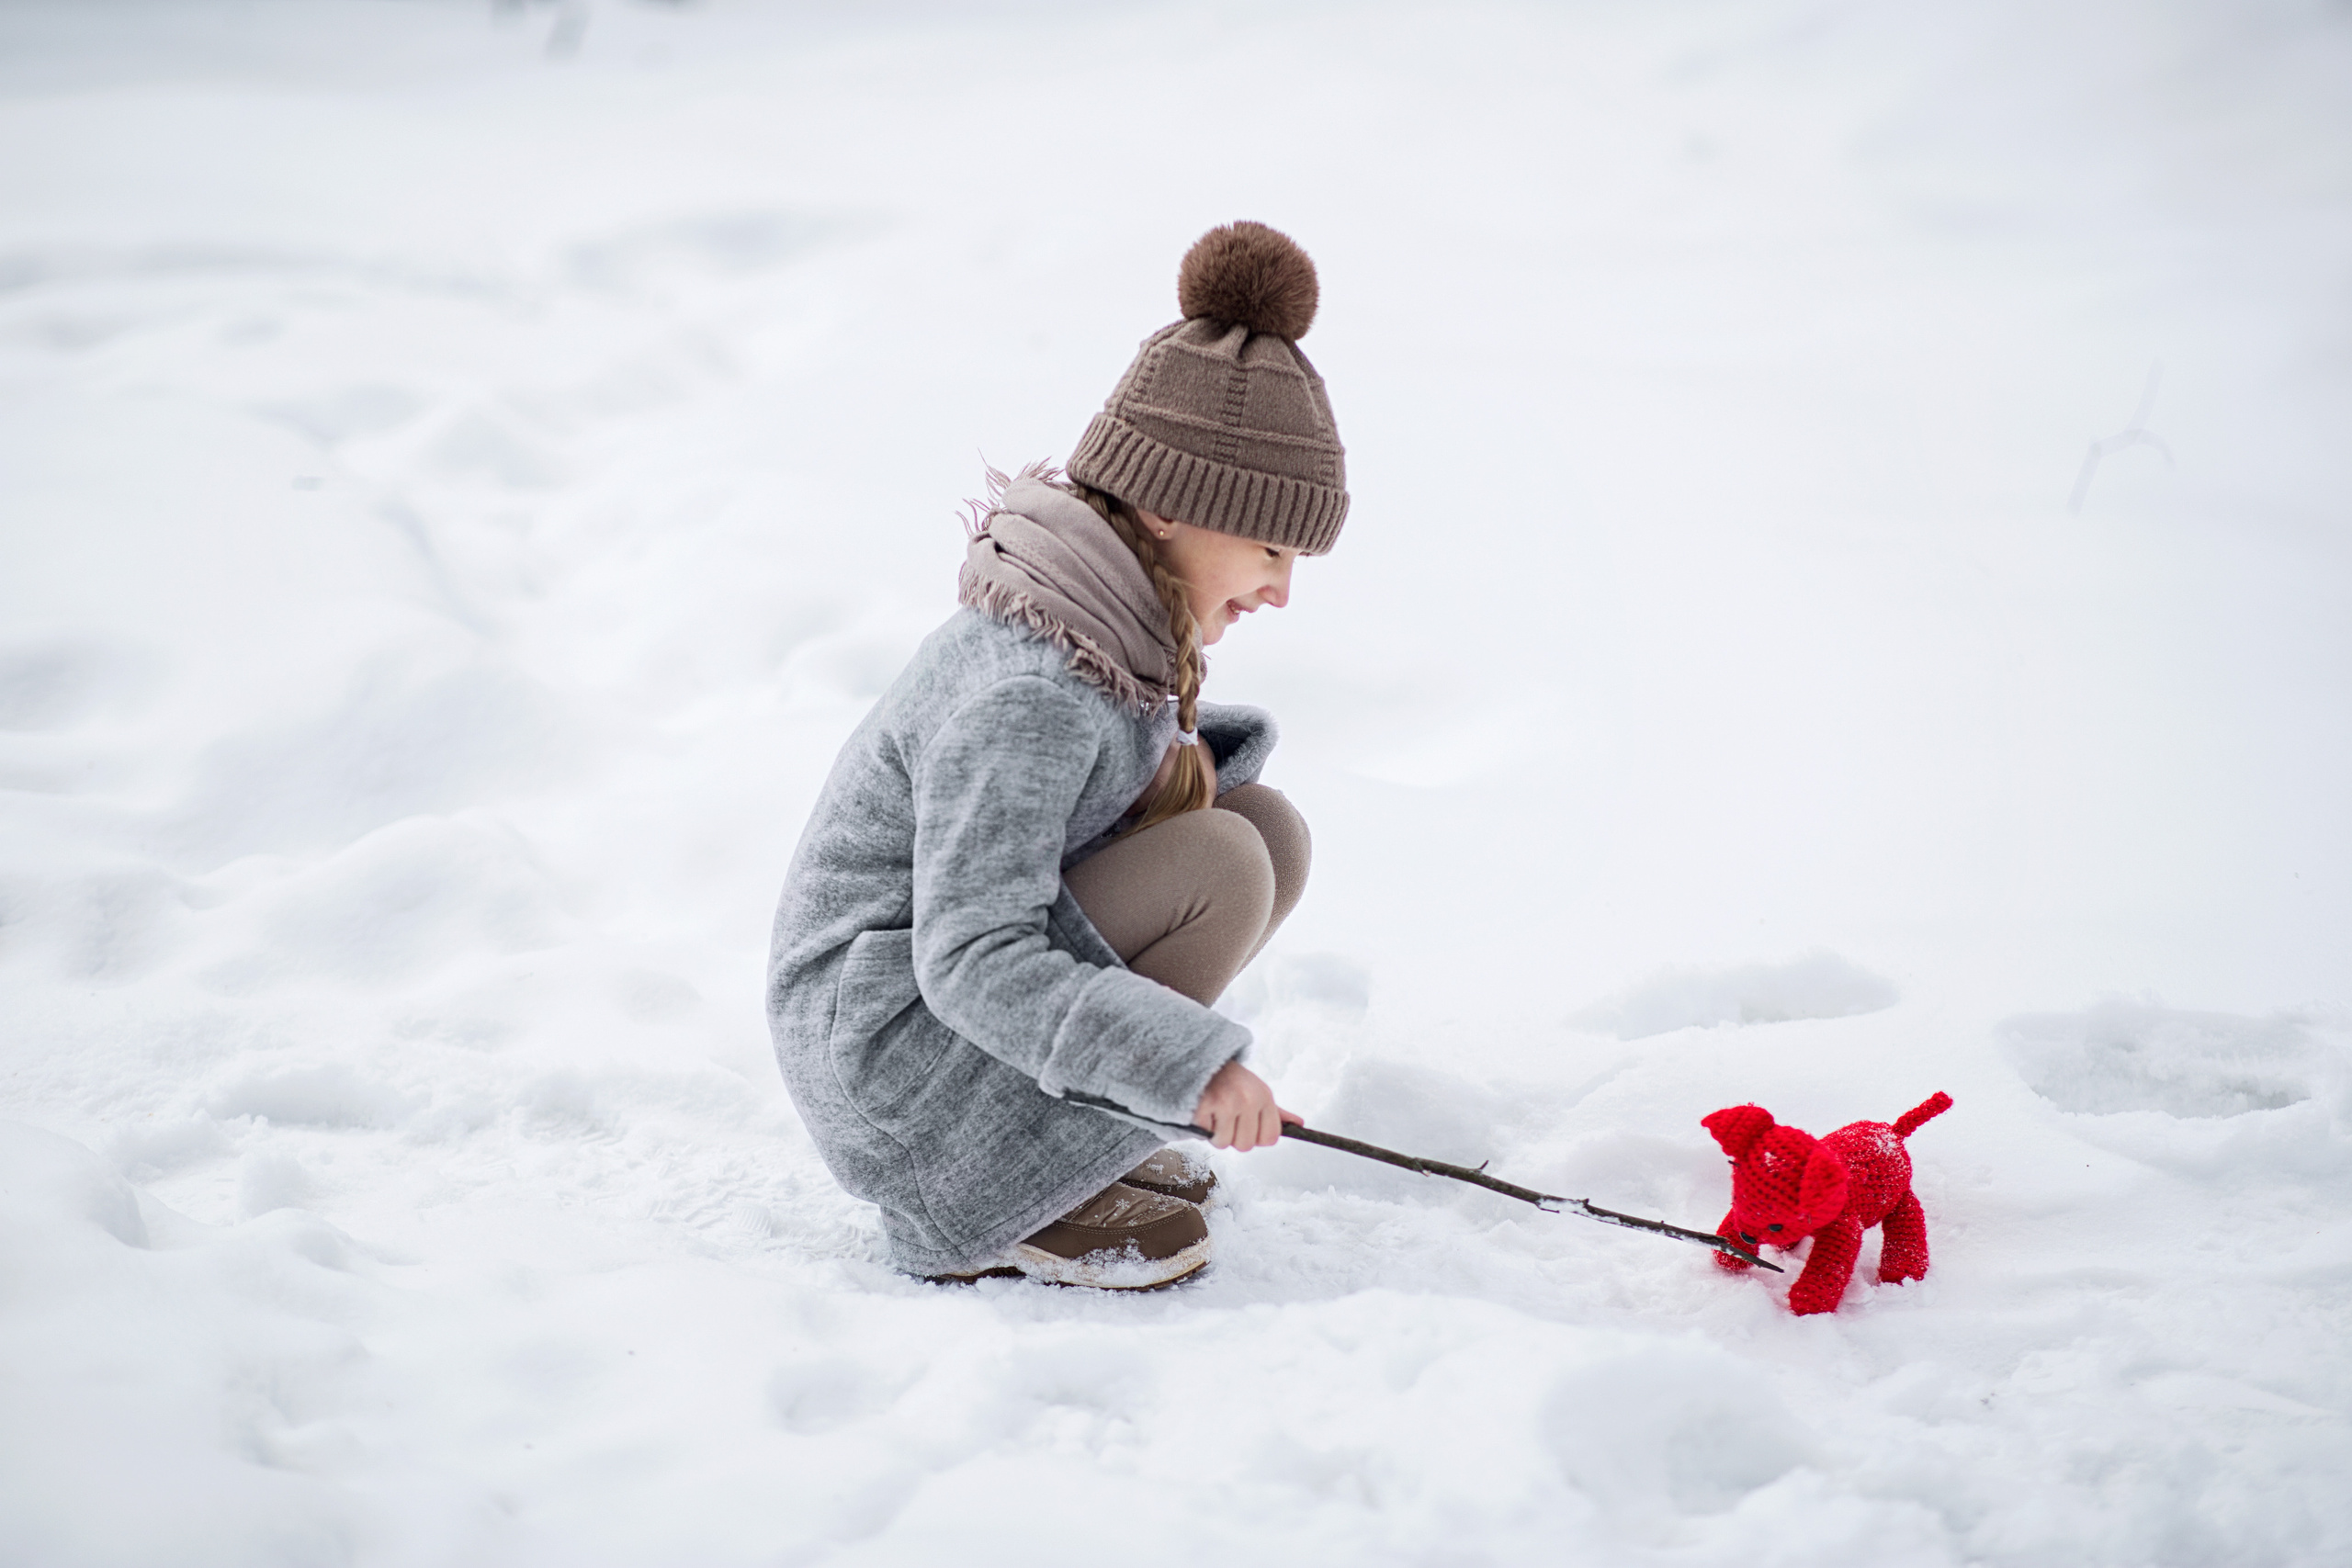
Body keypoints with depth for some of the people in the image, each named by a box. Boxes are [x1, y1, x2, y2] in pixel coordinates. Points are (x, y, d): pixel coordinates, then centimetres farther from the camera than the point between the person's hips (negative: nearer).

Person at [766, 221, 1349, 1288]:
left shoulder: (1124, 618, 1)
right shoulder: (1025, 695, -27)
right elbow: (973, 963, -30)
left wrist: (1184, 756, -3)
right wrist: (1190, 1061, -35)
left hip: (986, 975, 9)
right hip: (884, 1031, -9)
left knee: (1269, 829, 0)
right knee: (1220, 870, -22)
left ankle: (1063, 1132, 6)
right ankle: (996, 1202, -13)